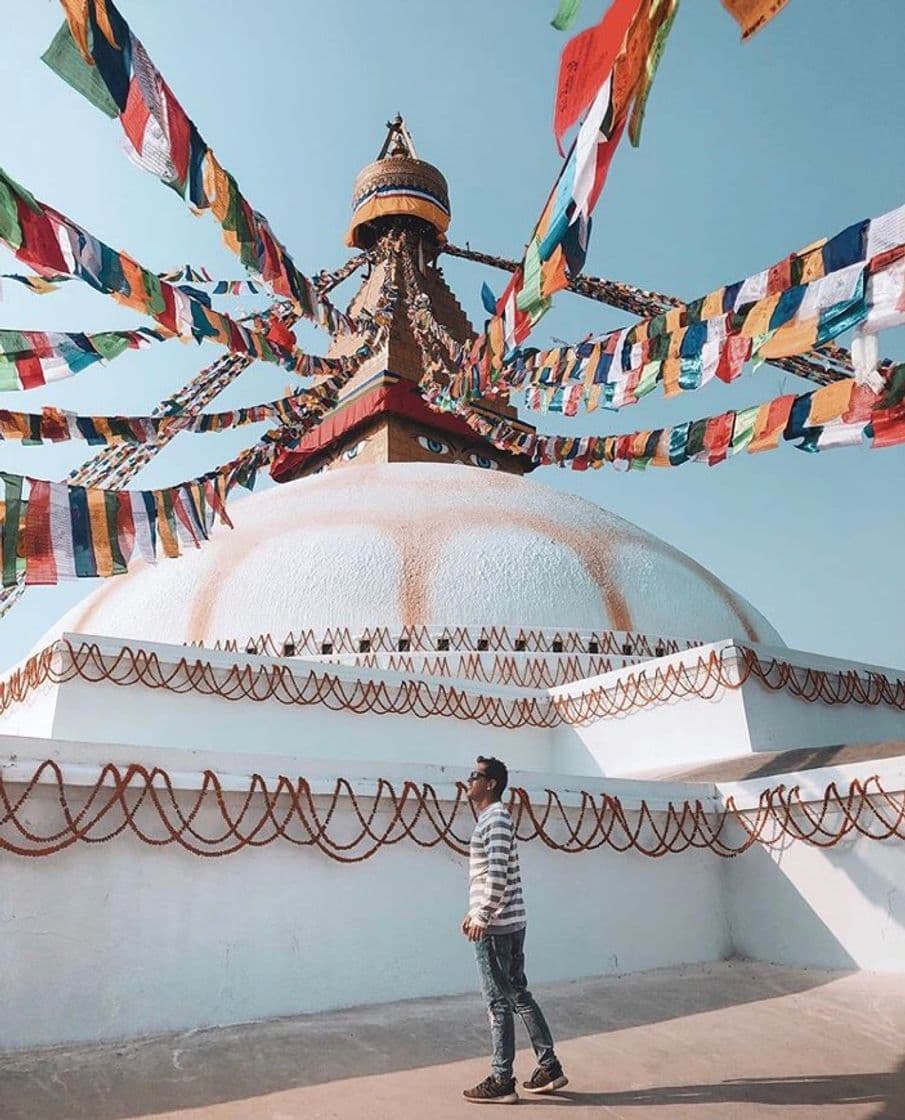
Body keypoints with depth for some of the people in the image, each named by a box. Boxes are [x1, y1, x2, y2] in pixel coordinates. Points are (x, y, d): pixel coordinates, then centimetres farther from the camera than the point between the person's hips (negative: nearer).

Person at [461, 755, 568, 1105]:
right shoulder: (490, 817, 16)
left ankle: (501, 1082, 10)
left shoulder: (496, 817, -15)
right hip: (510, 922, 9)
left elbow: (497, 872, -23)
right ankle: (550, 1067, 22)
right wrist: (474, 911, 22)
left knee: (499, 1001, 0)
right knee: (519, 994, 15)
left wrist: (483, 916, -21)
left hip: (495, 926, -9)